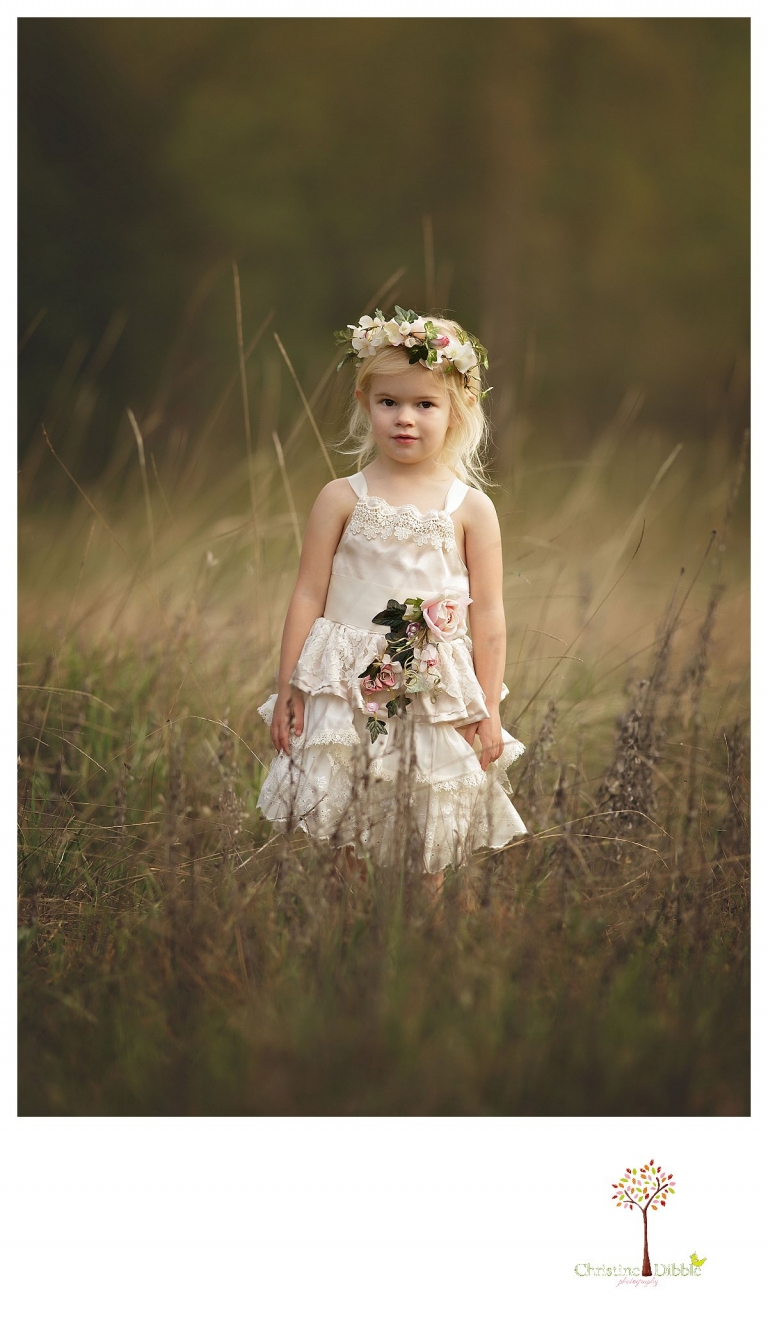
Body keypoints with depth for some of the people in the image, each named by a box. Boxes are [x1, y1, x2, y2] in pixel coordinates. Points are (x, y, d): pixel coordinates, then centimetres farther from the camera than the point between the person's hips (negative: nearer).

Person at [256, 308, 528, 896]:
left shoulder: (470, 508, 0)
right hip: (348, 688, 0)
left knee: (436, 840, 5)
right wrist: (287, 686, 2)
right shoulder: (342, 498, 1)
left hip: (437, 692, 0)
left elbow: (488, 615, 1)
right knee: (345, 831, 4)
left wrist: (487, 709, -1)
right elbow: (308, 595, 4)